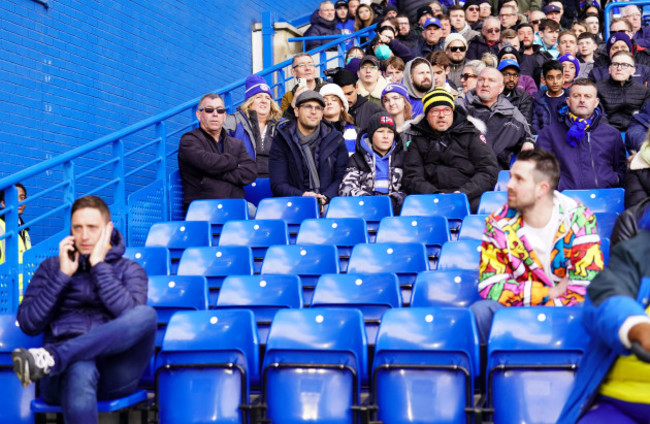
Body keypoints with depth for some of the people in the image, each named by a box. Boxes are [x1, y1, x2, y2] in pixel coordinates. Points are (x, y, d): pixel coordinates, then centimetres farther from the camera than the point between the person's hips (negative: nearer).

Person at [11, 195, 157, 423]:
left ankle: (51, 358, -36)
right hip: (63, 374, -1)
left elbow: (133, 316, -7)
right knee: (80, 372, -42)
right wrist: (63, 275, 2)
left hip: (114, 372, 1)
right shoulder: (51, 267, 19)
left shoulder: (129, 270, 16)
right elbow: (28, 325, 6)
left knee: (147, 314, -32)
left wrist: (99, 265, -3)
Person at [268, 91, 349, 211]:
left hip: (327, 205, 1)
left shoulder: (335, 139, 12)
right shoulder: (281, 141, 6)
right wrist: (302, 196, -19)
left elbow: (341, 178, 6)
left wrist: (325, 198, -14)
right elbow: (277, 184, -1)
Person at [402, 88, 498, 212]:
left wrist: (464, 193, -12)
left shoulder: (470, 133, 14)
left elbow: (489, 172, 5)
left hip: (471, 198, -1)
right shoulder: (416, 139, 17)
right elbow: (412, 177, 6)